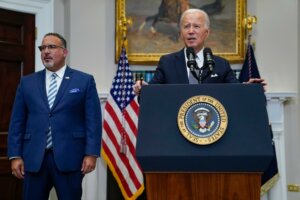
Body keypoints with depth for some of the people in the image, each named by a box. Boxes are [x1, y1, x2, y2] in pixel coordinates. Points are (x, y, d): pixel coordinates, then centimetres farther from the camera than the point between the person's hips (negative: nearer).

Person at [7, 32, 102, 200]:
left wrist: (91, 154, -9)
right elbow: (17, 121, 10)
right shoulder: (27, 82, 12)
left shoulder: (85, 81, 4)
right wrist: (15, 155, 2)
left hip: (69, 157, -2)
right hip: (34, 158, 3)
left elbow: (93, 120, -1)